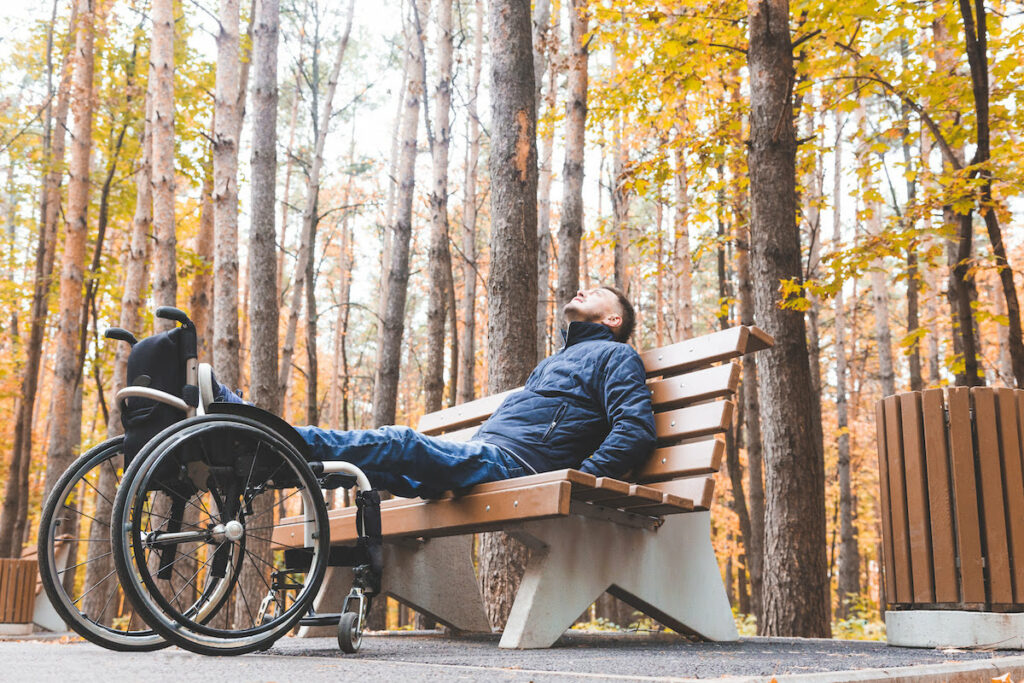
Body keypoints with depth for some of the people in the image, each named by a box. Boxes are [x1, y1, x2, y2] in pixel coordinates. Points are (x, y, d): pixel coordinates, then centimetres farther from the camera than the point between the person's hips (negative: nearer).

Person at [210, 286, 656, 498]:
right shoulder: (555, 362, 38)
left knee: (398, 443, -26)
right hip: (479, 457, 8)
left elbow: (636, 428, -5)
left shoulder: (615, 355, 11)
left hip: (510, 465, -8)